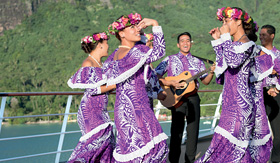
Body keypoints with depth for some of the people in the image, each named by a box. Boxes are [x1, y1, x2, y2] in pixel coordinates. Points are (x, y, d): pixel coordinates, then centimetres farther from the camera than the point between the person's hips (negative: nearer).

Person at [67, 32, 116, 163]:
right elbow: (92, 89, -15)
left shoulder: (99, 64, 15)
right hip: (90, 111, -9)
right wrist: (114, 85, -11)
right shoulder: (88, 64, -10)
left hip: (100, 111, 9)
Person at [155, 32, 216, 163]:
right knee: (176, 131, -2)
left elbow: (205, 81, 13)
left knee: (193, 130, 4)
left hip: (193, 98, 3)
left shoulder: (197, 62, 13)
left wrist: (211, 73, -7)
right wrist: (167, 83, -19)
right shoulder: (170, 60, 6)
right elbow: (156, 75, -2)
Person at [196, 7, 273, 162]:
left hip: (240, 102, -9)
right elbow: (222, 65, 20)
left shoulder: (247, 43, -12)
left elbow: (233, 61, -26)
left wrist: (226, 37, -17)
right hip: (231, 101, 9)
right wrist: (218, 41, 15)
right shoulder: (234, 44, 14)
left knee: (228, 141, -9)